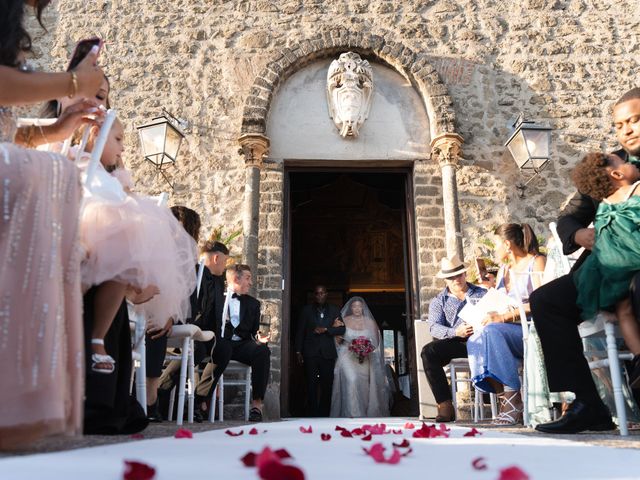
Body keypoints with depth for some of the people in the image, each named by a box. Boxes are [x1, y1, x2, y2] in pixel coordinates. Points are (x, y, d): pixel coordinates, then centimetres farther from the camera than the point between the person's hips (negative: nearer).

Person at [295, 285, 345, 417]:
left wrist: (326, 329, -8)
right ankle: (313, 414, 3)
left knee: (327, 386, 0)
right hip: (310, 353, -1)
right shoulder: (306, 310, 10)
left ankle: (324, 415, 8)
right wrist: (298, 351, 2)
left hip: (328, 353, 1)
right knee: (311, 385, -2)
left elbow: (342, 329, 5)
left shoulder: (334, 310, 12)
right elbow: (300, 331, 8)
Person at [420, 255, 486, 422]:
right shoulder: (438, 301, 20)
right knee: (428, 352, -28)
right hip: (454, 343, 1)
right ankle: (445, 405, -28)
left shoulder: (482, 294, 22)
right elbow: (434, 327, 1)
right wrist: (455, 332, -20)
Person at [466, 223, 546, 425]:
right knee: (475, 340, -21)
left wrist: (505, 316, -22)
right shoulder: (503, 269, 20)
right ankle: (506, 401, -22)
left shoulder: (537, 262, -2)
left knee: (493, 332, -32)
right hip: (510, 330, 7)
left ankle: (514, 402, -27)